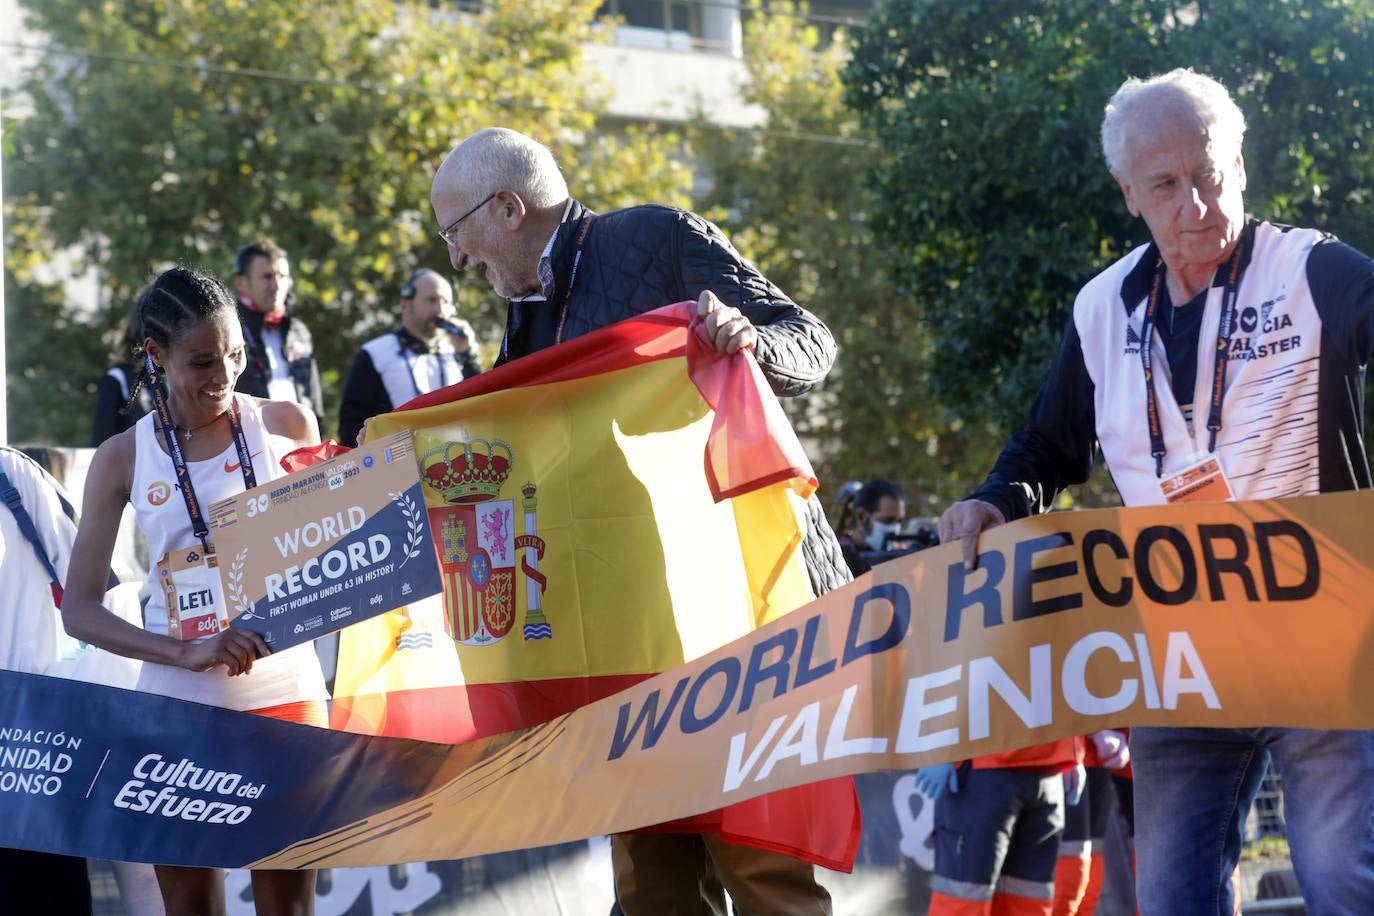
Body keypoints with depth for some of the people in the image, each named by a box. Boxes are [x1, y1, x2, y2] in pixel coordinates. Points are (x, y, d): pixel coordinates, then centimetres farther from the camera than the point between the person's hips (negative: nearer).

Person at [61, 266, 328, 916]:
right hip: (179, 704, 0)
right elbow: (79, 611, 1)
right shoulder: (124, 459, 2)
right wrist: (186, 653, -15)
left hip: (285, 690, 0)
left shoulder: (286, 424, 3)